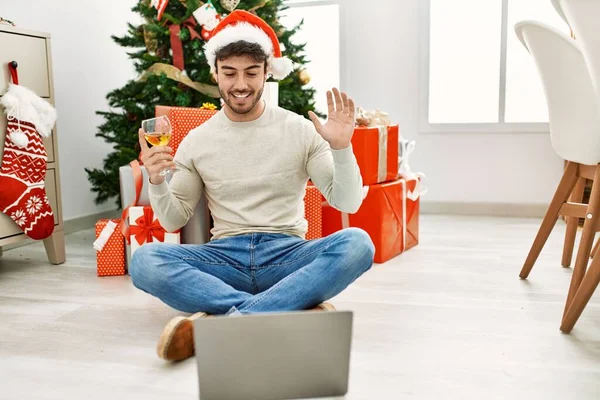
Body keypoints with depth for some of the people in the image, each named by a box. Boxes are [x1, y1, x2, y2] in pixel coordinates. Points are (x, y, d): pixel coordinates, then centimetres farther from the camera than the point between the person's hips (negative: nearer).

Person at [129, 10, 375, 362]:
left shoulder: (300, 129, 2)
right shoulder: (197, 141, 6)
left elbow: (348, 203, -1)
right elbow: (174, 221, 8)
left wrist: (341, 148, -17)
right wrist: (156, 181, -11)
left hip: (287, 255, -1)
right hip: (226, 258, 1)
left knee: (357, 243, -30)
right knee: (145, 260, -26)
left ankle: (218, 322, -35)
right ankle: (298, 309, -30)